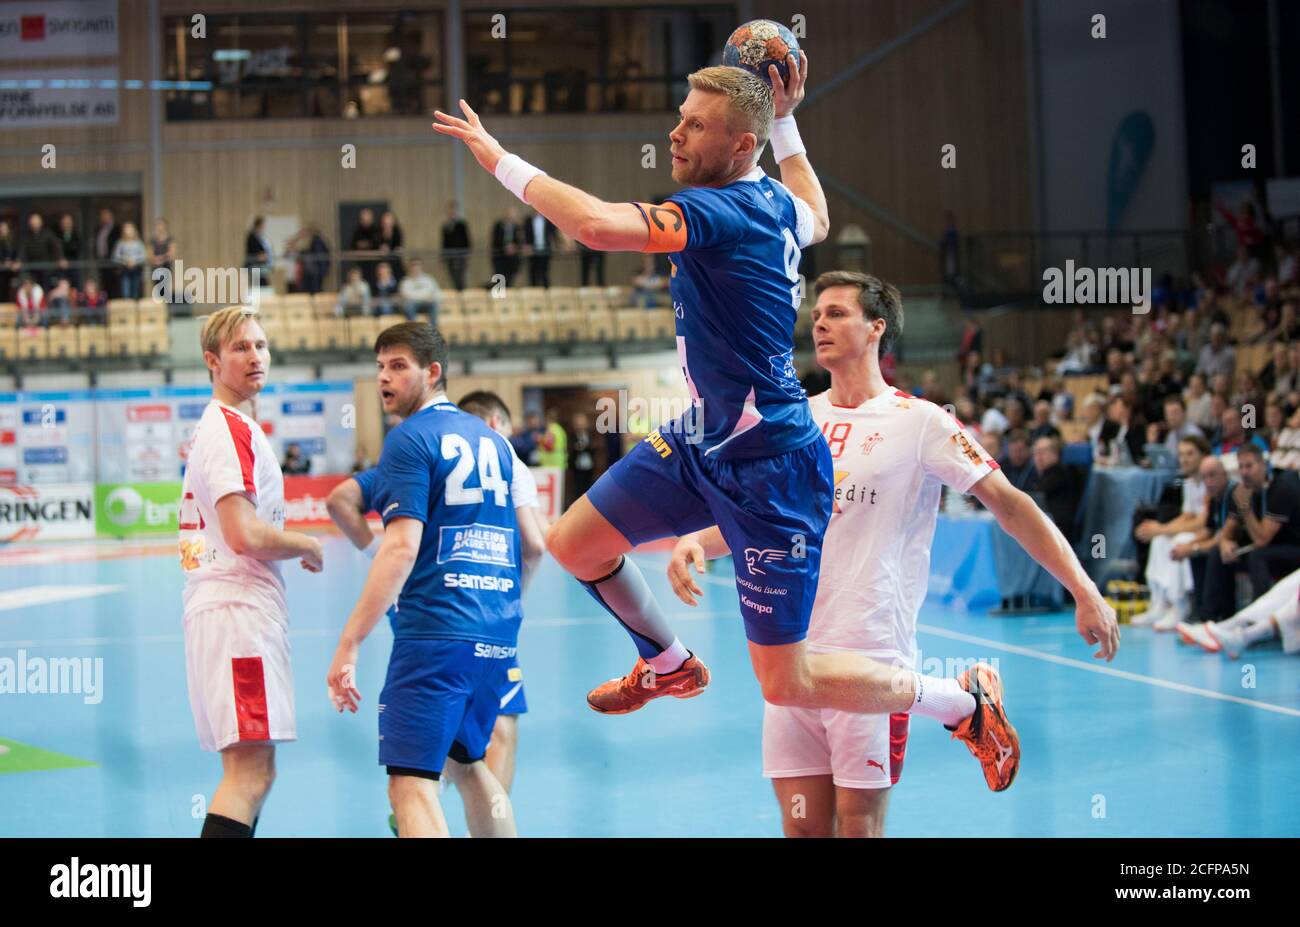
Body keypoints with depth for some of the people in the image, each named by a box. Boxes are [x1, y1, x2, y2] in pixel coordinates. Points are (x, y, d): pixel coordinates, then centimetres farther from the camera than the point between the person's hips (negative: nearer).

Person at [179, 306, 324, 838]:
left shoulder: (217, 426, 21)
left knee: (248, 769, 13)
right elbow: (246, 534, -21)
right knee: (252, 771, -15)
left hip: (221, 608, 11)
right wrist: (308, 546, -5)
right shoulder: (233, 429, -11)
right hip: (239, 609, -11)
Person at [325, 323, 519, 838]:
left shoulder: (410, 439, -6)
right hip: (496, 637, 8)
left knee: (411, 786, -11)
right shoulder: (491, 439, 17)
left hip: (434, 631, -8)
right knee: (467, 764, 25)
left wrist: (348, 645, -18)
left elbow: (401, 549, -16)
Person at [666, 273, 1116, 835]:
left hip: (873, 656, -4)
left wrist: (1084, 591, -11)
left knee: (859, 826, -4)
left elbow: (1009, 504, -3)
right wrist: (694, 541, -2)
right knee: (803, 825, 3)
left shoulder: (919, 421, -2)